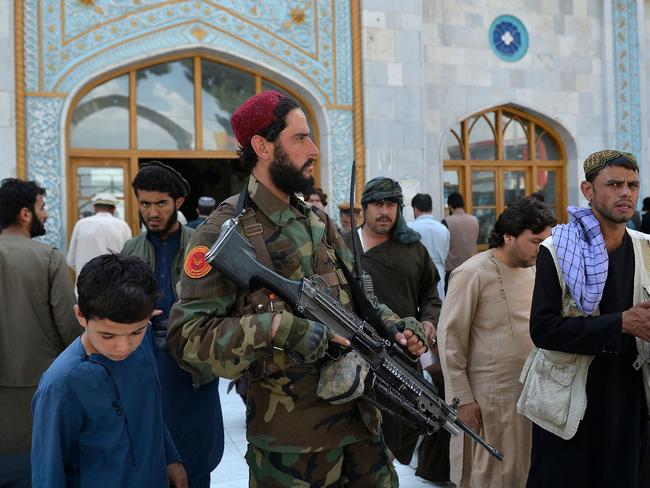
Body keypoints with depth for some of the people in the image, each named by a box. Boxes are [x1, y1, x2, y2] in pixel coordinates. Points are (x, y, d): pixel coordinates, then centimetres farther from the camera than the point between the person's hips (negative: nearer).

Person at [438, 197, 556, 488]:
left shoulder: (533, 271, 5)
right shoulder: (472, 274, -14)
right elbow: (450, 339, -12)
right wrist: (462, 398, -12)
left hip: (531, 390, 6)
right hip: (489, 397, -6)